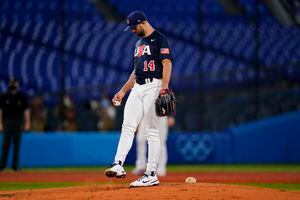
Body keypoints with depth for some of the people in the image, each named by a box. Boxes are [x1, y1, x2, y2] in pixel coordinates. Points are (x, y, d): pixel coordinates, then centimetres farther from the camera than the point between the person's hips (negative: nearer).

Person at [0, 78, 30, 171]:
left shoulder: (22, 97, 1)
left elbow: (26, 110, 2)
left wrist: (27, 123, -4)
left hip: (18, 122, 1)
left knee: (17, 144, 3)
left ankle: (15, 165, 9)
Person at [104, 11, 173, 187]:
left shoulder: (159, 39, -5)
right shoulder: (139, 43, 22)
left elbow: (167, 63, -16)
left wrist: (164, 87, -27)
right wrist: (123, 91, 23)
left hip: (153, 86, -8)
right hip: (137, 88, 8)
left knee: (152, 131, -7)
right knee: (127, 126, -4)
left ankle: (151, 175, -7)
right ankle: (118, 166, -10)